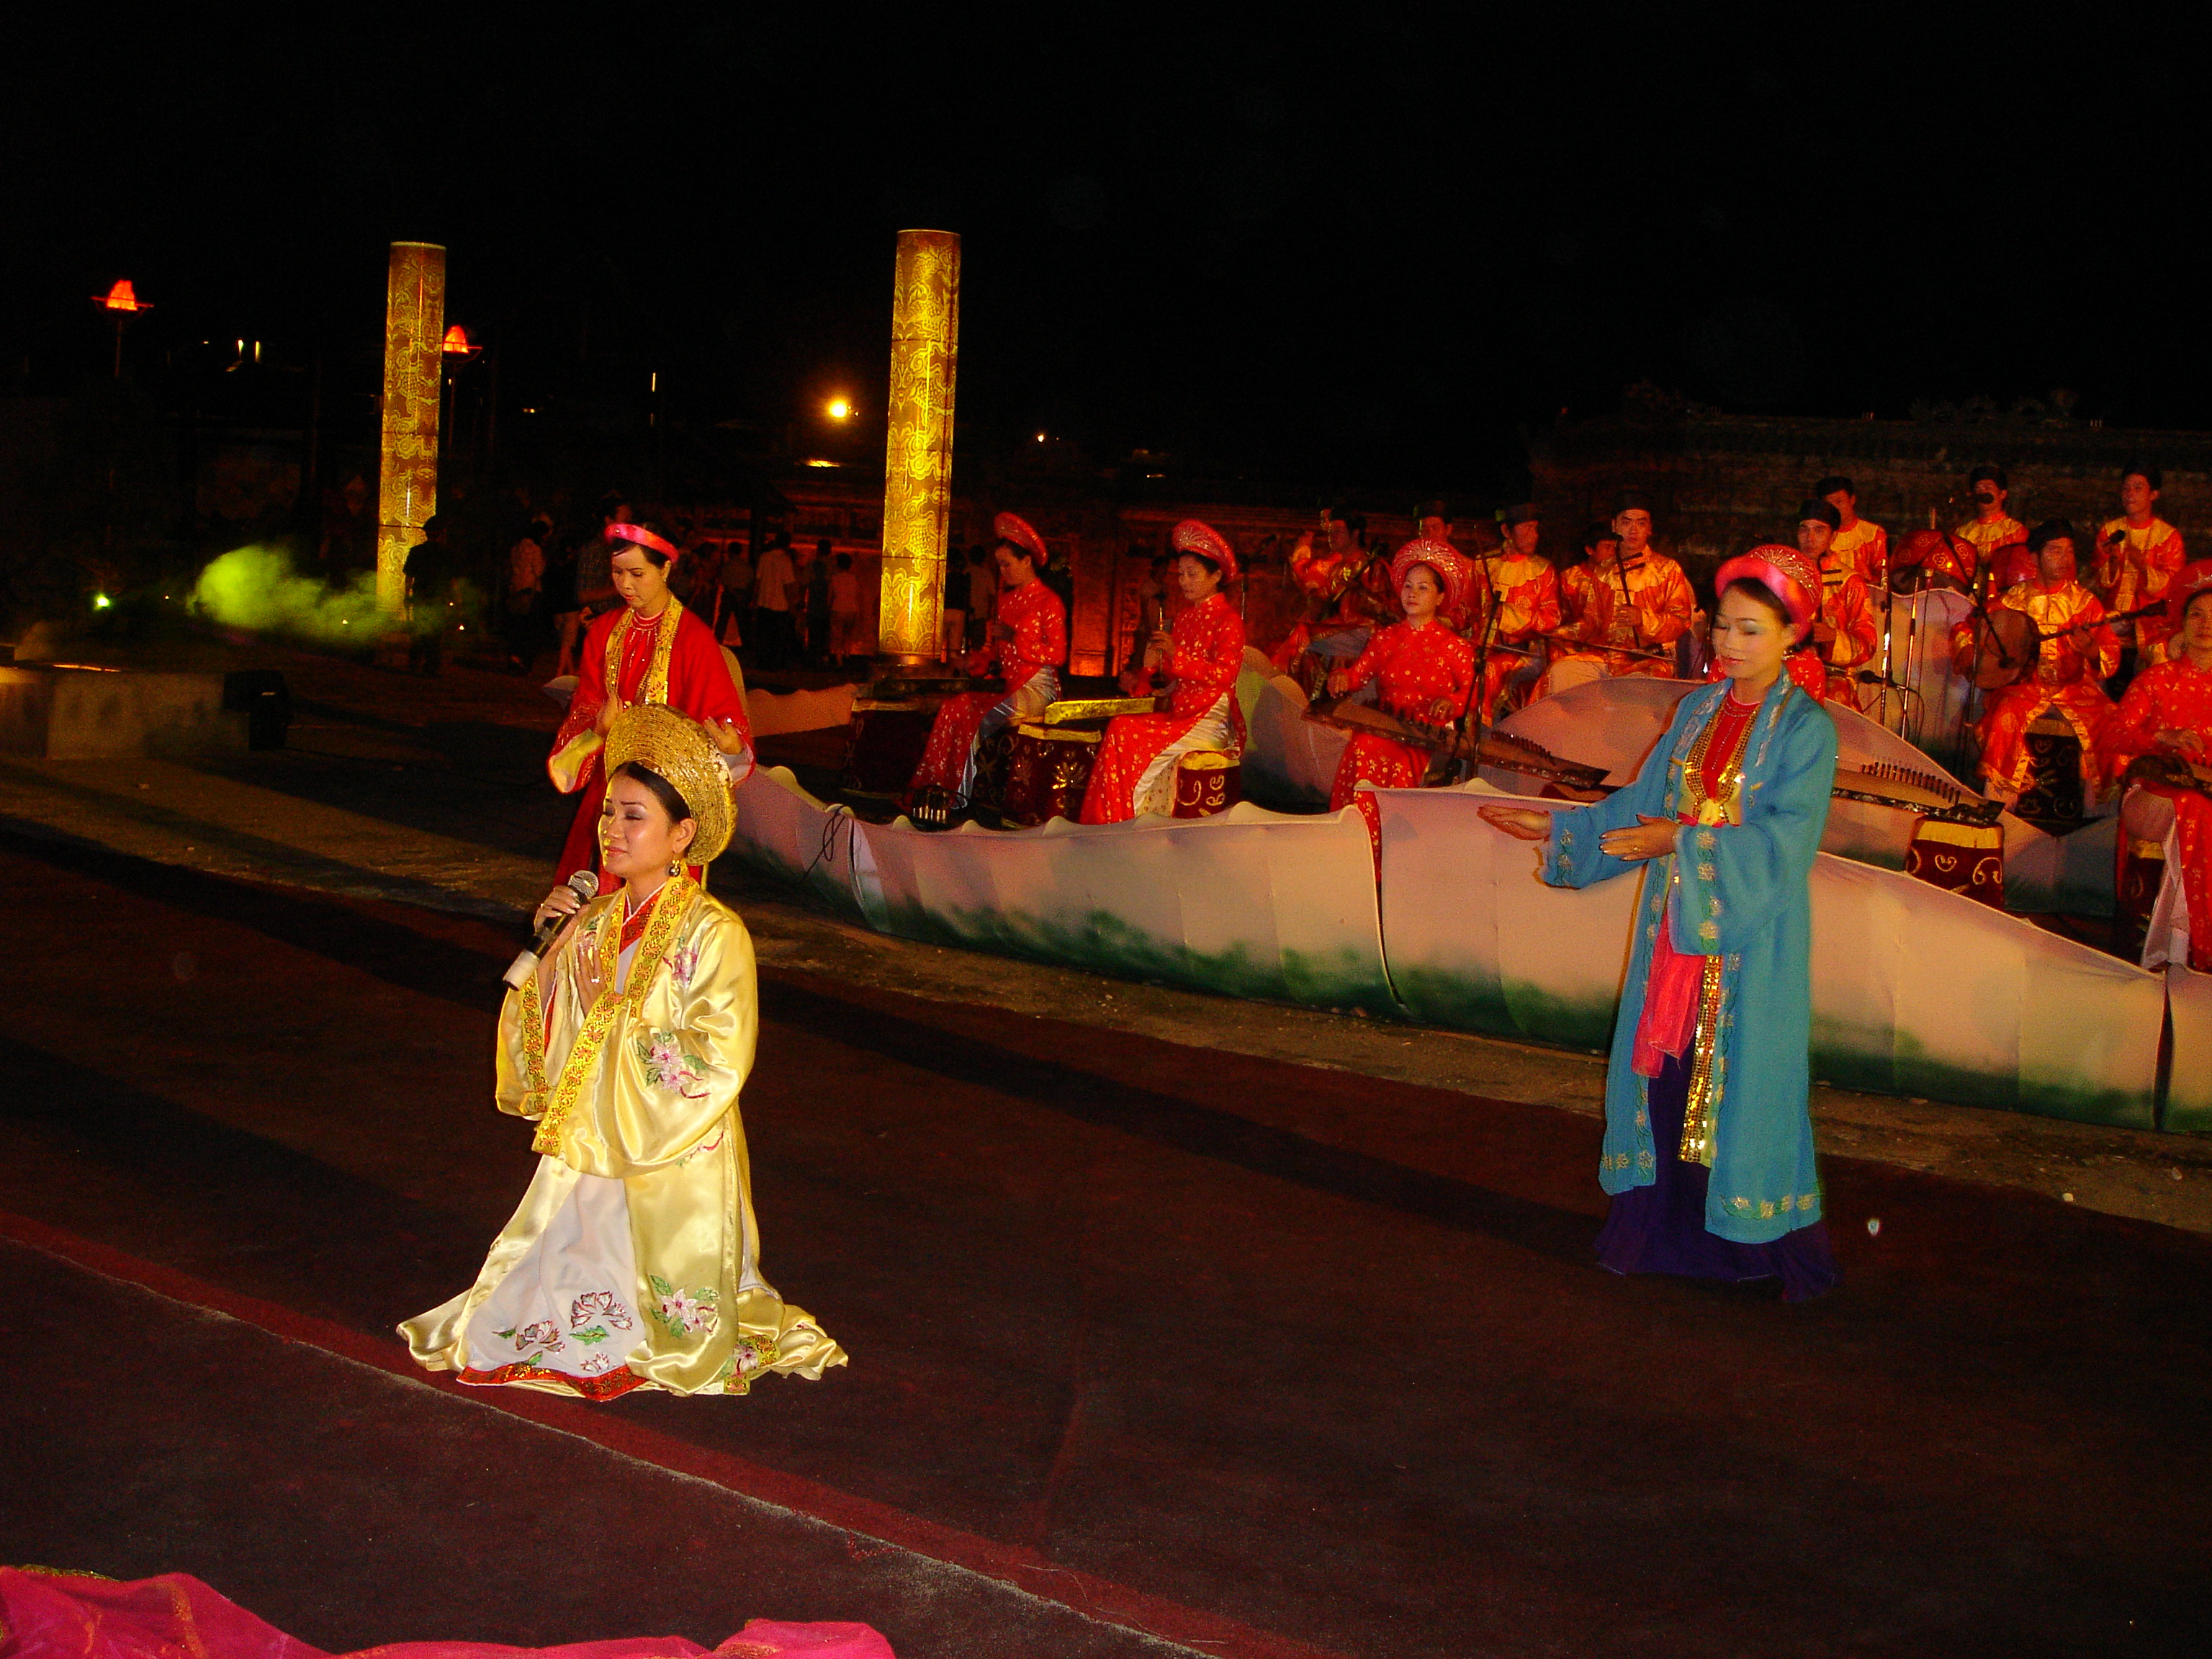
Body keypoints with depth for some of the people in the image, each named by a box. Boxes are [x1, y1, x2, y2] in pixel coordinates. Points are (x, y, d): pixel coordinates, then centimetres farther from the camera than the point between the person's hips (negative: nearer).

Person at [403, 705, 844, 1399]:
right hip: (590, 1154, 6)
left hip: (672, 1172, -6)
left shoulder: (712, 933, -14)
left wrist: (610, 1011, -16)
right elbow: (545, 1043, 9)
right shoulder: (596, 920, 5)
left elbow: (717, 1064, -20)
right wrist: (553, 950, -4)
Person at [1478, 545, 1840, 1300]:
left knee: (1741, 1078, -1)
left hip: (1750, 937, -5)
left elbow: (1786, 836, -18)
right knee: (1669, 1068, 7)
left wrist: (1685, 841, -23)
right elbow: (1643, 800, 15)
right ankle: (1670, 1224, 19)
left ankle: (1756, 1237, 12)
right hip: (1676, 924, 5)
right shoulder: (1698, 709, 9)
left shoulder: (1805, 726, -8)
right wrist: (1559, 829, 8)